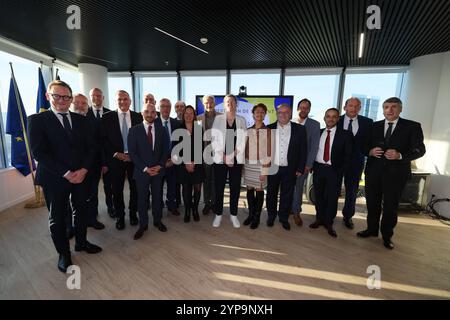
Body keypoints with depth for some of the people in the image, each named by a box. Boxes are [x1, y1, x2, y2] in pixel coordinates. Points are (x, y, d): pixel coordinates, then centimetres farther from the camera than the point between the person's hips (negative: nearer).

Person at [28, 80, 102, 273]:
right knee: (57, 217, 12)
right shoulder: (37, 120, -6)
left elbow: (89, 147, 4)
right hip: (54, 179, -3)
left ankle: (81, 242, 39)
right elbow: (38, 153, -13)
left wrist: (83, 169, -11)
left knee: (81, 211, 17)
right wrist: (65, 173, -18)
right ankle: (63, 253, 31)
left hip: (81, 175, 4)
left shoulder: (80, 120, 6)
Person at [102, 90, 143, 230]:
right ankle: (120, 216, 27)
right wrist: (116, 154, -10)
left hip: (134, 158, 1)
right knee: (117, 190, 10)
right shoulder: (107, 117, 0)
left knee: (135, 188, 10)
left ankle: (133, 213, 30)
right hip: (116, 159, 0)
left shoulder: (138, 116, 2)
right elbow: (104, 139, -1)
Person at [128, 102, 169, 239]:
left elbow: (166, 150, 3)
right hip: (141, 171, -1)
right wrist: (145, 168, -13)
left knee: (157, 196, 12)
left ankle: (157, 221, 30)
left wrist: (160, 166, -9)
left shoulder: (161, 129, 3)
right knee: (142, 198, 8)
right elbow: (132, 152, -6)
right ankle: (143, 225, 23)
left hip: (158, 170, 2)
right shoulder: (134, 130, -3)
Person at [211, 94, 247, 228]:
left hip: (236, 160, 1)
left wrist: (232, 156, -9)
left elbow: (243, 141, 1)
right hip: (220, 160, -1)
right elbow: (214, 140, -3)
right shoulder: (218, 119, 3)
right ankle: (218, 214, 21)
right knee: (219, 188, 5)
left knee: (235, 188, 7)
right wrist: (224, 157, -9)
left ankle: (233, 215, 23)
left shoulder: (242, 120, 7)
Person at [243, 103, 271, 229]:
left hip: (260, 165, -4)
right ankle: (251, 214, 27)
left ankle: (257, 217, 19)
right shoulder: (248, 130, 6)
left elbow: (268, 152, -8)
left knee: (259, 190, 4)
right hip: (248, 164, 4)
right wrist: (244, 165, 7)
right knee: (249, 189, 10)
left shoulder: (267, 131, -6)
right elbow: (246, 148, 9)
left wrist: (264, 171, -12)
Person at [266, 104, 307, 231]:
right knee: (271, 194, 14)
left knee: (287, 195, 11)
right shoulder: (269, 129, 0)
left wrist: (300, 169, -4)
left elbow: (303, 150, 0)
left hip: (290, 169, 0)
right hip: (272, 168, 1)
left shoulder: (299, 129, -2)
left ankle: (284, 218, 31)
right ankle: (271, 216, 34)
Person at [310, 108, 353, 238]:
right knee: (318, 195, 12)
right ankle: (319, 219, 30)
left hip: (334, 170, -2)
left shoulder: (345, 134, -3)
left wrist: (340, 171, -9)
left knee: (332, 197, 6)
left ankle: (329, 223, 24)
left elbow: (348, 155, -4)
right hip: (318, 168, 3)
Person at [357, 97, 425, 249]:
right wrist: (370, 151, -13)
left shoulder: (412, 127, 0)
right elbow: (365, 146, 10)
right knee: (372, 203, 13)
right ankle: (372, 229, 31)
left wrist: (400, 155, -23)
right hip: (374, 171, 3)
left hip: (396, 173, -2)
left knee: (390, 206, 7)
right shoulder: (374, 126, 8)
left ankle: (387, 236, 25)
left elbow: (419, 149, -5)